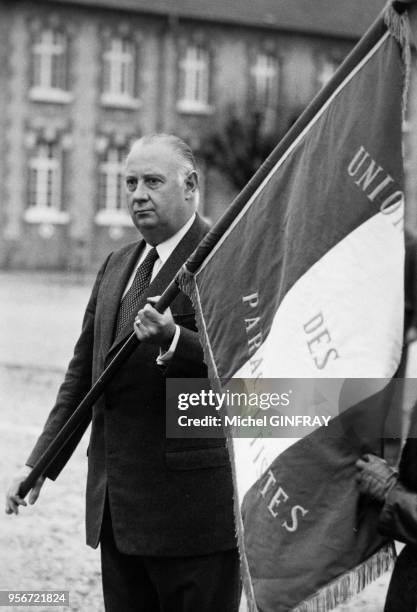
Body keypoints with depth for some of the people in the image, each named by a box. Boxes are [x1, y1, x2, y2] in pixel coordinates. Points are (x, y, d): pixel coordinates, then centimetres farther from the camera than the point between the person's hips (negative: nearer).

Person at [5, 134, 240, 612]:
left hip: (190, 498, -7)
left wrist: (173, 339, -34)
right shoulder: (116, 266, 16)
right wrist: (40, 463, 14)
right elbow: (83, 371, 19)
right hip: (116, 504, 7)